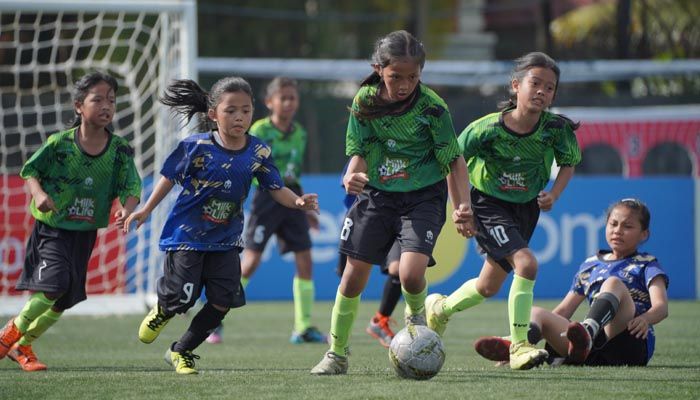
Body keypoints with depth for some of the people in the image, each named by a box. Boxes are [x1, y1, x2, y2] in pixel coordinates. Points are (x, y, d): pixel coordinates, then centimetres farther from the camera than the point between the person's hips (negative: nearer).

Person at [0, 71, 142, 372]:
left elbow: (132, 187, -5)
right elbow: (30, 170, -2)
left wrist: (127, 209, -26)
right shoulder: (59, 143, -12)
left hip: (85, 233, 4)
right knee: (55, 283, -21)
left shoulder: (120, 150, -4)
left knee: (64, 299, 8)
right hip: (51, 226, -4)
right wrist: (39, 194, -21)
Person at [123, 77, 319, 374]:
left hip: (225, 239, 4)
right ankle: (162, 310, 29)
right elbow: (171, 177, -2)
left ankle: (181, 352, 15)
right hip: (186, 235, -3)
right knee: (182, 297, -12)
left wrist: (298, 202, -24)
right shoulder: (196, 147, -16)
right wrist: (145, 211, 0)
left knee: (224, 300, -5)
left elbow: (276, 189, -4)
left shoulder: (258, 152, -7)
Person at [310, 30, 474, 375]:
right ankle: (336, 355, 19)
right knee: (353, 276, 3)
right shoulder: (365, 101, -7)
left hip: (424, 196, -3)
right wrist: (352, 176, -21)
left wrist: (462, 206, -21)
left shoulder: (431, 107, -16)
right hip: (377, 194, 3)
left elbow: (454, 161, -9)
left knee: (411, 274, -22)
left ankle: (416, 312, 15)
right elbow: (359, 152, 1)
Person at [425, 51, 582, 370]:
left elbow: (568, 163, 2)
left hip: (526, 207, 5)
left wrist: (553, 194, -15)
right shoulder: (489, 128, -25)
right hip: (488, 204, -5)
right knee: (526, 263, -25)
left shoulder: (556, 128, -18)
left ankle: (440, 309, 44)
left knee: (489, 286, 14)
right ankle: (519, 346, -16)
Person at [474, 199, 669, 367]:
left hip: (632, 343, -5)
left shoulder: (646, 264, 12)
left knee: (613, 283, -26)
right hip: (593, 354, 5)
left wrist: (644, 319, -29)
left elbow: (661, 306, -5)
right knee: (536, 312, -11)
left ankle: (587, 332, -57)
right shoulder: (590, 265, 27)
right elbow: (563, 311, 26)